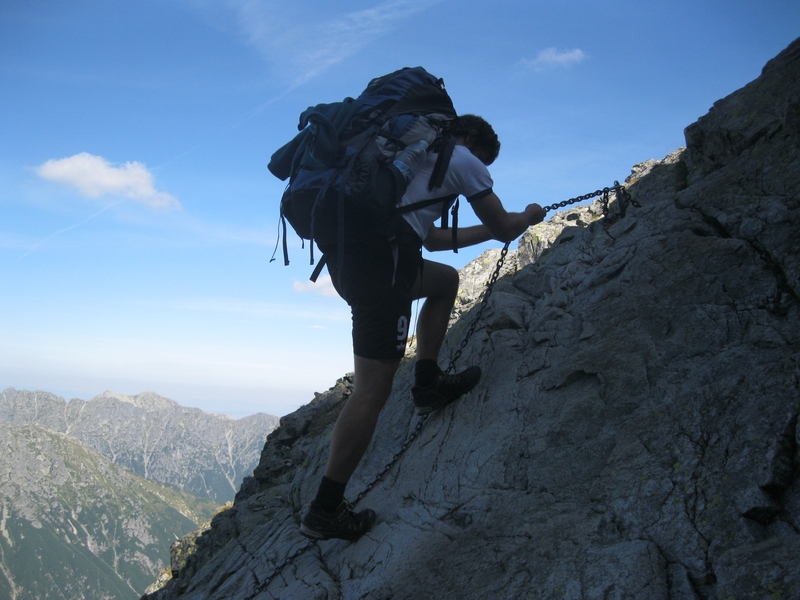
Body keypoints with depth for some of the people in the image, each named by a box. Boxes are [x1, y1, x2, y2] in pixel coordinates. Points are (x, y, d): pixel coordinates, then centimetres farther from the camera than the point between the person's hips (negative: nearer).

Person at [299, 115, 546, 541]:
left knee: (445, 280, 30)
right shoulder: (463, 160, 11)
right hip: (379, 254, -9)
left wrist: (486, 231, 44)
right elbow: (505, 230, 15)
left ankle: (428, 384, 24)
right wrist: (530, 216, 37)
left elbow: (431, 238, 39)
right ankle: (325, 510, 0)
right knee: (373, 389, -5)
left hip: (342, 249, 9)